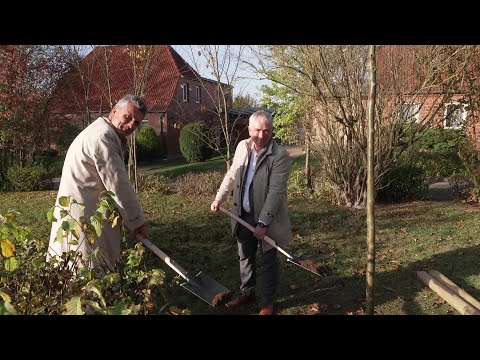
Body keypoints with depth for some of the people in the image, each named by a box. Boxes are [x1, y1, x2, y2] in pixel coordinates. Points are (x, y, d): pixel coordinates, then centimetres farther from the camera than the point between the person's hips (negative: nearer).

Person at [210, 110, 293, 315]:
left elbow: (275, 192, -22)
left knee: (268, 261, 11)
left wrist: (263, 223, -24)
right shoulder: (242, 147, -1)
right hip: (244, 214, 5)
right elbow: (232, 175, 12)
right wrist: (219, 198, 8)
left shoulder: (280, 156, -19)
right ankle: (247, 293, 39)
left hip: (266, 218, -5)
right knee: (245, 257, 19)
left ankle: (268, 301, 28)